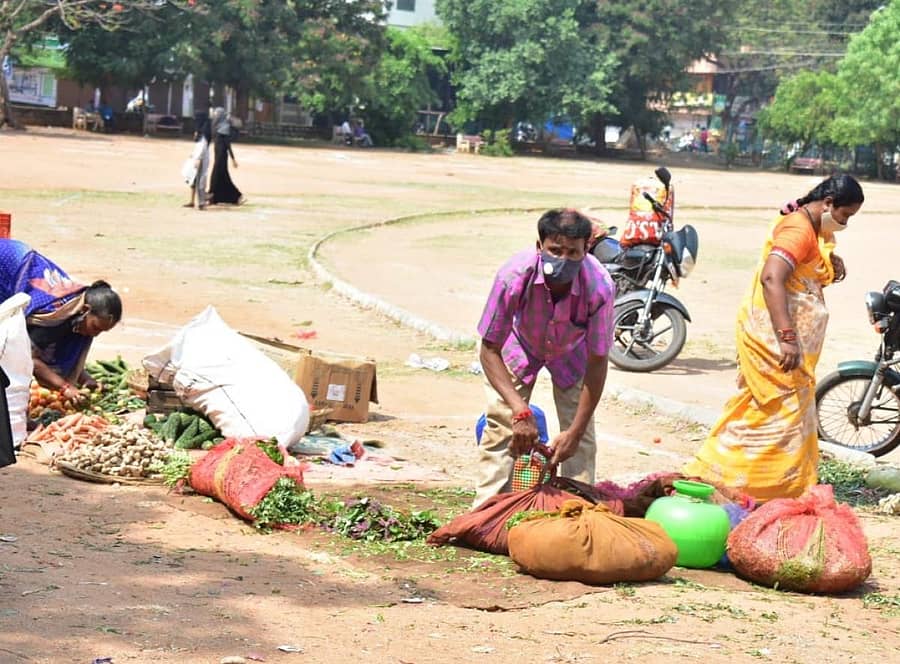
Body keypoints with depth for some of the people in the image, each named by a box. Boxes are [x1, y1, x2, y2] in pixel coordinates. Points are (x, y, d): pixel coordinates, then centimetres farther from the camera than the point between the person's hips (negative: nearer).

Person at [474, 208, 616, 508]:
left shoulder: (599, 287, -38)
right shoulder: (514, 275, -40)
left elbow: (597, 363, -27)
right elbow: (489, 350, -30)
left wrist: (575, 432, -28)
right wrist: (520, 411, -41)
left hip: (571, 352, 1)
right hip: (520, 345, -1)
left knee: (581, 436, -8)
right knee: (501, 426, -10)